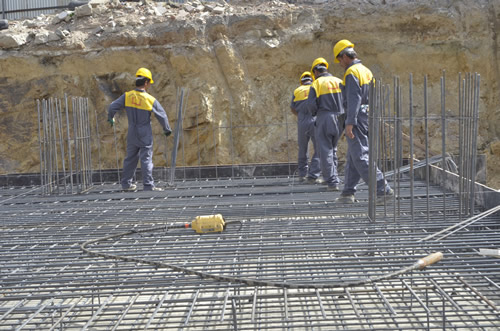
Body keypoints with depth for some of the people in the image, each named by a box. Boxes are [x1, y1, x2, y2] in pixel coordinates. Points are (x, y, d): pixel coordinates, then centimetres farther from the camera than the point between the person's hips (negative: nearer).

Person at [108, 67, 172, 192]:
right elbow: (162, 116, -6)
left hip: (132, 134, 4)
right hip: (145, 135, -4)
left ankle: (126, 183, 22)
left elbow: (112, 107, -6)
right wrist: (167, 129, 11)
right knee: (146, 159, 0)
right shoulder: (151, 100, -12)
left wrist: (110, 118, 16)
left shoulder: (127, 96, -7)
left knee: (130, 158, 15)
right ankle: (148, 185, -2)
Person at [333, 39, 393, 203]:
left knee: (361, 157, -10)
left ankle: (383, 189, -13)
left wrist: (350, 122, -22)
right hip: (368, 116, 10)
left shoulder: (351, 72, -12)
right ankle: (348, 192, 16)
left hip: (357, 118, -10)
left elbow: (353, 99, -20)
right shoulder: (367, 71, 18)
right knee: (352, 158, 13)